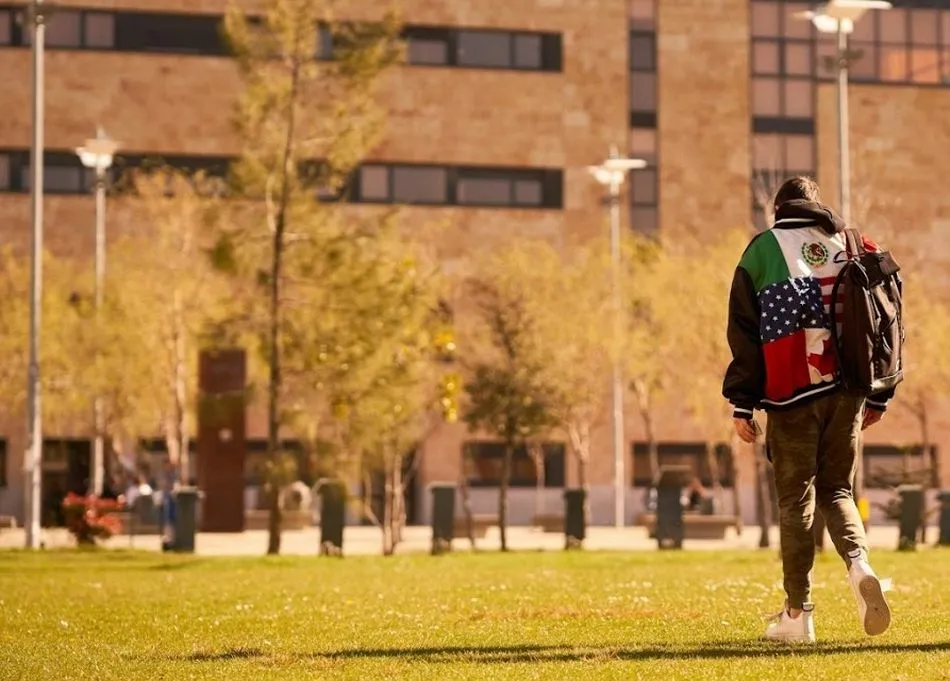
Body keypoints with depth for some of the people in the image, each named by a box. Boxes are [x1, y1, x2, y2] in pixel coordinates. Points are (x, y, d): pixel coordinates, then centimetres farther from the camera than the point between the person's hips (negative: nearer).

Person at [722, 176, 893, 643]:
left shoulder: (763, 250, 3)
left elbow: (745, 334, -2)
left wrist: (742, 405, 0)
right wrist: (879, 396, 15)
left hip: (792, 396, -3)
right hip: (846, 390, 3)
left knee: (796, 501, 4)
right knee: (837, 491, 13)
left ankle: (798, 613, 3)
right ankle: (859, 565, -14)